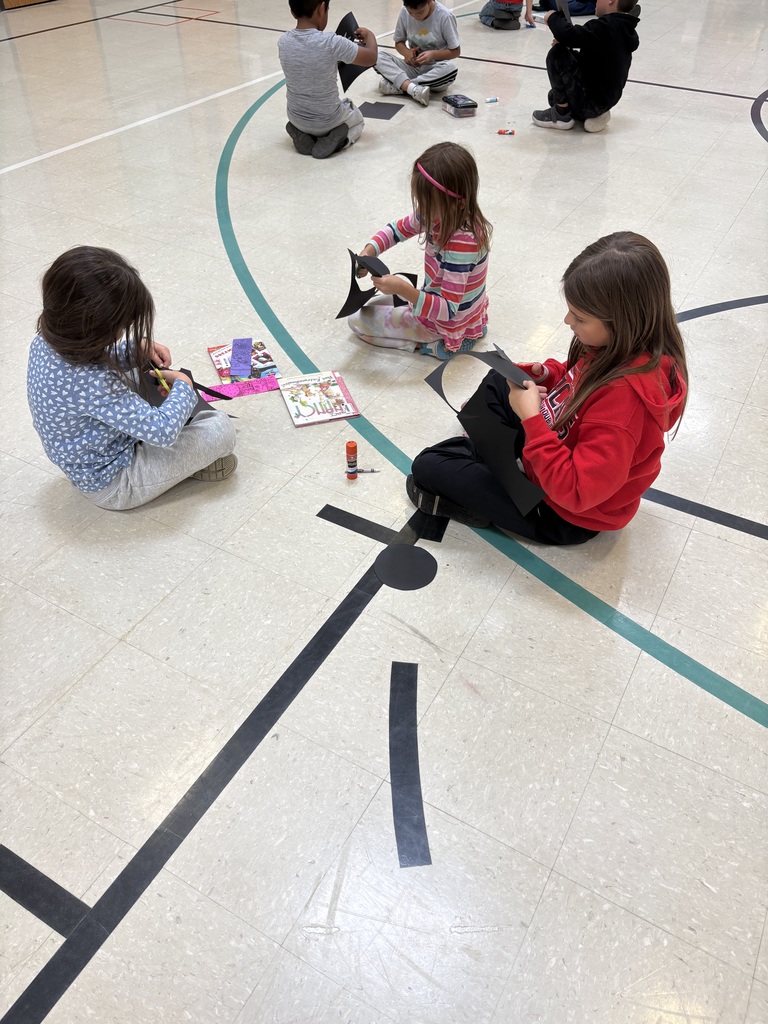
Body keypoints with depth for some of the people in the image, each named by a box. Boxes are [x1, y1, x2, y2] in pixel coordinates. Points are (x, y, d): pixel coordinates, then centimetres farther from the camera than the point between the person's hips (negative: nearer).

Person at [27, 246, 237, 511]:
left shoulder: (48, 341, -12)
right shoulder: (92, 384, -39)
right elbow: (162, 432, -34)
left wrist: (136, 350, -5)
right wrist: (183, 387, -16)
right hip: (114, 485, -9)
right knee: (221, 428, -10)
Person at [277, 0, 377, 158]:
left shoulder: (283, 41, -10)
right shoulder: (332, 42, -24)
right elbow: (371, 58, -10)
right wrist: (369, 35, 8)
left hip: (296, 119, 4)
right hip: (328, 121, -4)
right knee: (358, 121, 30)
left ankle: (303, 134, 7)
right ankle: (338, 140, -1)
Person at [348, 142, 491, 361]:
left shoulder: (462, 244, -36)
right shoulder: (440, 214, -12)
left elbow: (448, 312, -35)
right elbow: (398, 229, 4)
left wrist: (404, 291, -47)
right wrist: (369, 252, -14)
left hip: (449, 326, -8)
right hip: (440, 301, 8)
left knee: (357, 319, 0)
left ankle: (430, 344, -5)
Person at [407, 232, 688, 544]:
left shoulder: (627, 394, -40)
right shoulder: (624, 346, -14)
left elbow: (575, 492, -36)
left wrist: (532, 417, -34)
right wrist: (547, 375, -10)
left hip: (563, 516, -9)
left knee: (428, 466, -8)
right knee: (496, 381, 25)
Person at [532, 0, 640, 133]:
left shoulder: (606, 26, -22)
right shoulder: (623, 28, 8)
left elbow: (567, 34, -31)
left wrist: (553, 17, -11)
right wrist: (568, 48, 5)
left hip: (590, 100, -10)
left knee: (557, 54, -14)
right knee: (554, 96, 31)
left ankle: (561, 114, -5)